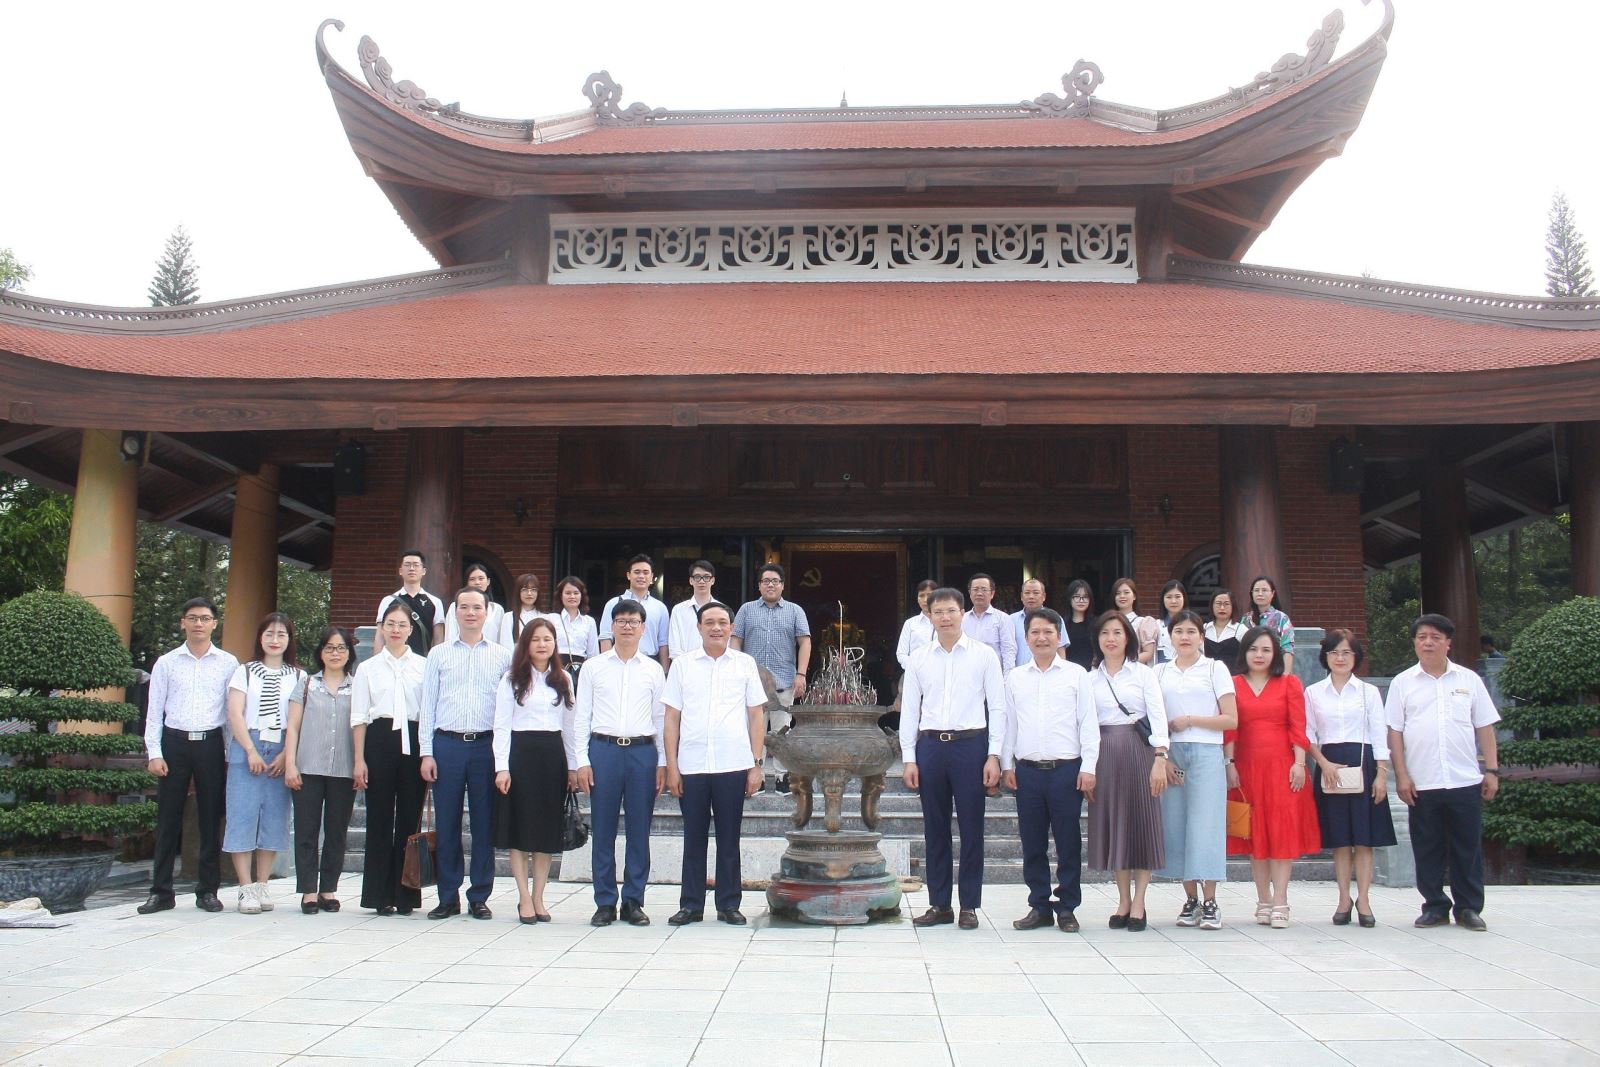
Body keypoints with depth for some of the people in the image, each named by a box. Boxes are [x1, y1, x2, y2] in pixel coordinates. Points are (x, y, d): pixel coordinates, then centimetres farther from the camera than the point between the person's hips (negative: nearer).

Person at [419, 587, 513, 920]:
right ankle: (448, 897, 15)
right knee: (446, 824, 4)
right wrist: (426, 752, 0)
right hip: (446, 744, 1)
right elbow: (428, 705, 8)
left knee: (484, 824, 3)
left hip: (486, 745, 0)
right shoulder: (439, 654, 10)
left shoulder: (503, 655, 8)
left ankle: (479, 897, 13)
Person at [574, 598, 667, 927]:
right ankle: (605, 903, 12)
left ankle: (634, 901, 15)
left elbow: (661, 717, 9)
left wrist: (662, 762, 5)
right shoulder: (593, 667, 7)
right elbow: (582, 716, 6)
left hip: (643, 752, 1)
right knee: (602, 829, 3)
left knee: (640, 830, 4)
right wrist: (582, 761, -1)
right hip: (603, 750, 0)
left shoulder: (653, 670, 9)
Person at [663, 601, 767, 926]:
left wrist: (756, 765, 2)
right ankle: (691, 905, 16)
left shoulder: (745, 664, 7)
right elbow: (671, 717, 6)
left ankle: (729, 905, 16)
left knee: (729, 839, 6)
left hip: (733, 765, 0)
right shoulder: (682, 664, 6)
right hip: (691, 765, 0)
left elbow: (756, 716, 8)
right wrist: (671, 766, 1)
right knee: (693, 838, 7)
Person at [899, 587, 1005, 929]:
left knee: (971, 828, 2)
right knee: (935, 829, 7)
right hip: (930, 745, 2)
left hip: (970, 744, -2)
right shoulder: (919, 658, 9)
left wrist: (993, 755, -5)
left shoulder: (984, 655, 3)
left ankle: (969, 906, 13)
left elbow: (997, 707, 1)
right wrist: (909, 758, 4)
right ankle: (939, 904, 17)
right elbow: (909, 709, 9)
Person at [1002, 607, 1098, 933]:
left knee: (1068, 843, 3)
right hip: (1028, 770, 2)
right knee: (1032, 843, 6)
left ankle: (1067, 908, 14)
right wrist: (1007, 765, 9)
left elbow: (1088, 723, 2)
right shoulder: (1015, 678, 11)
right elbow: (1008, 723, 14)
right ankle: (1039, 906, 17)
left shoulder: (1076, 674, 4)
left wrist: (1088, 768, -4)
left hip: (1067, 769, -2)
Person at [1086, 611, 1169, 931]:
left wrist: (1160, 759, -15)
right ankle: (1123, 900, 15)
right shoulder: (1090, 679, 9)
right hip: (1104, 754, 3)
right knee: (1112, 824, 5)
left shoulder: (1143, 674, 2)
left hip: (1138, 752, -2)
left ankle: (1138, 903, 7)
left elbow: (1158, 717, -5)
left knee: (1141, 822, -1)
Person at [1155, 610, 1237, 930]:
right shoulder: (1160, 673, 13)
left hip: (1207, 755, -3)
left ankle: (1209, 902, 0)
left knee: (1205, 825, -7)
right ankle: (1191, 900, 11)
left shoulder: (1215, 669, 5)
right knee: (1176, 826, 1)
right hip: (1171, 756, 3)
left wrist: (1189, 720, -7)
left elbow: (1231, 720, -1)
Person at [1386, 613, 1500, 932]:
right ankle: (1435, 907, 16)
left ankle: (1469, 908, 16)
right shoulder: (1403, 682, 5)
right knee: (1427, 849, 5)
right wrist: (1401, 775, -4)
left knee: (1468, 847, 5)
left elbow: (1484, 727, 8)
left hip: (1465, 781, 0)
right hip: (1422, 784, 0)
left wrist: (1492, 770, 2)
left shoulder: (1469, 679, 8)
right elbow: (1394, 732, 3)